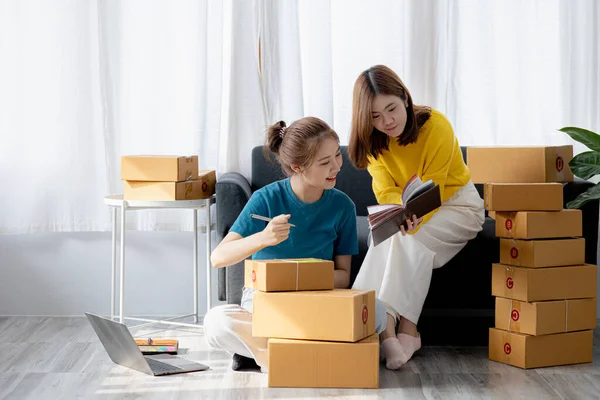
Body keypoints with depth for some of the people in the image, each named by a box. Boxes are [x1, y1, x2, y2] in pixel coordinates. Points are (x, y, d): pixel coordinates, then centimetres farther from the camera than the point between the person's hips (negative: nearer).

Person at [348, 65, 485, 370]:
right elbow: (386, 192, -17)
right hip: (402, 210, 3)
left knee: (410, 238, -33)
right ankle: (385, 328, -41)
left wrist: (412, 220, -44)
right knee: (389, 234, -31)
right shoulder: (372, 139, -9)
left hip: (456, 204, -3)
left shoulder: (436, 126, -22)